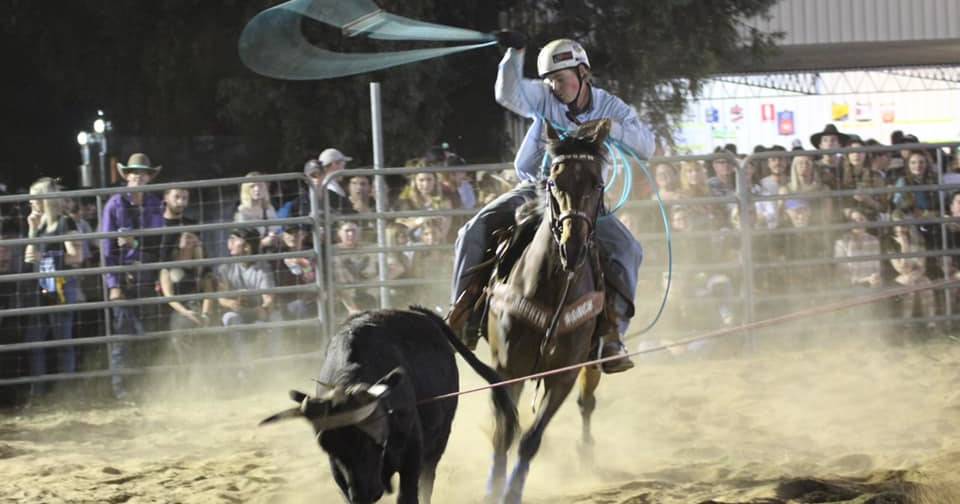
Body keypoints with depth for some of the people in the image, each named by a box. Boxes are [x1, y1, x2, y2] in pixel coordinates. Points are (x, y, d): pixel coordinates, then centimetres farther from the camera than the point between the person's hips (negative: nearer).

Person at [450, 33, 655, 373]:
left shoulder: (611, 107, -3)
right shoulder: (544, 98, -4)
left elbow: (647, 147, -12)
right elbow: (508, 96, -24)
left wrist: (611, 128, -28)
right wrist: (513, 54, -35)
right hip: (535, 189, 1)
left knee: (627, 250, -24)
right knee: (475, 231, -20)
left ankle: (612, 335, -24)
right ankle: (466, 312, -14)